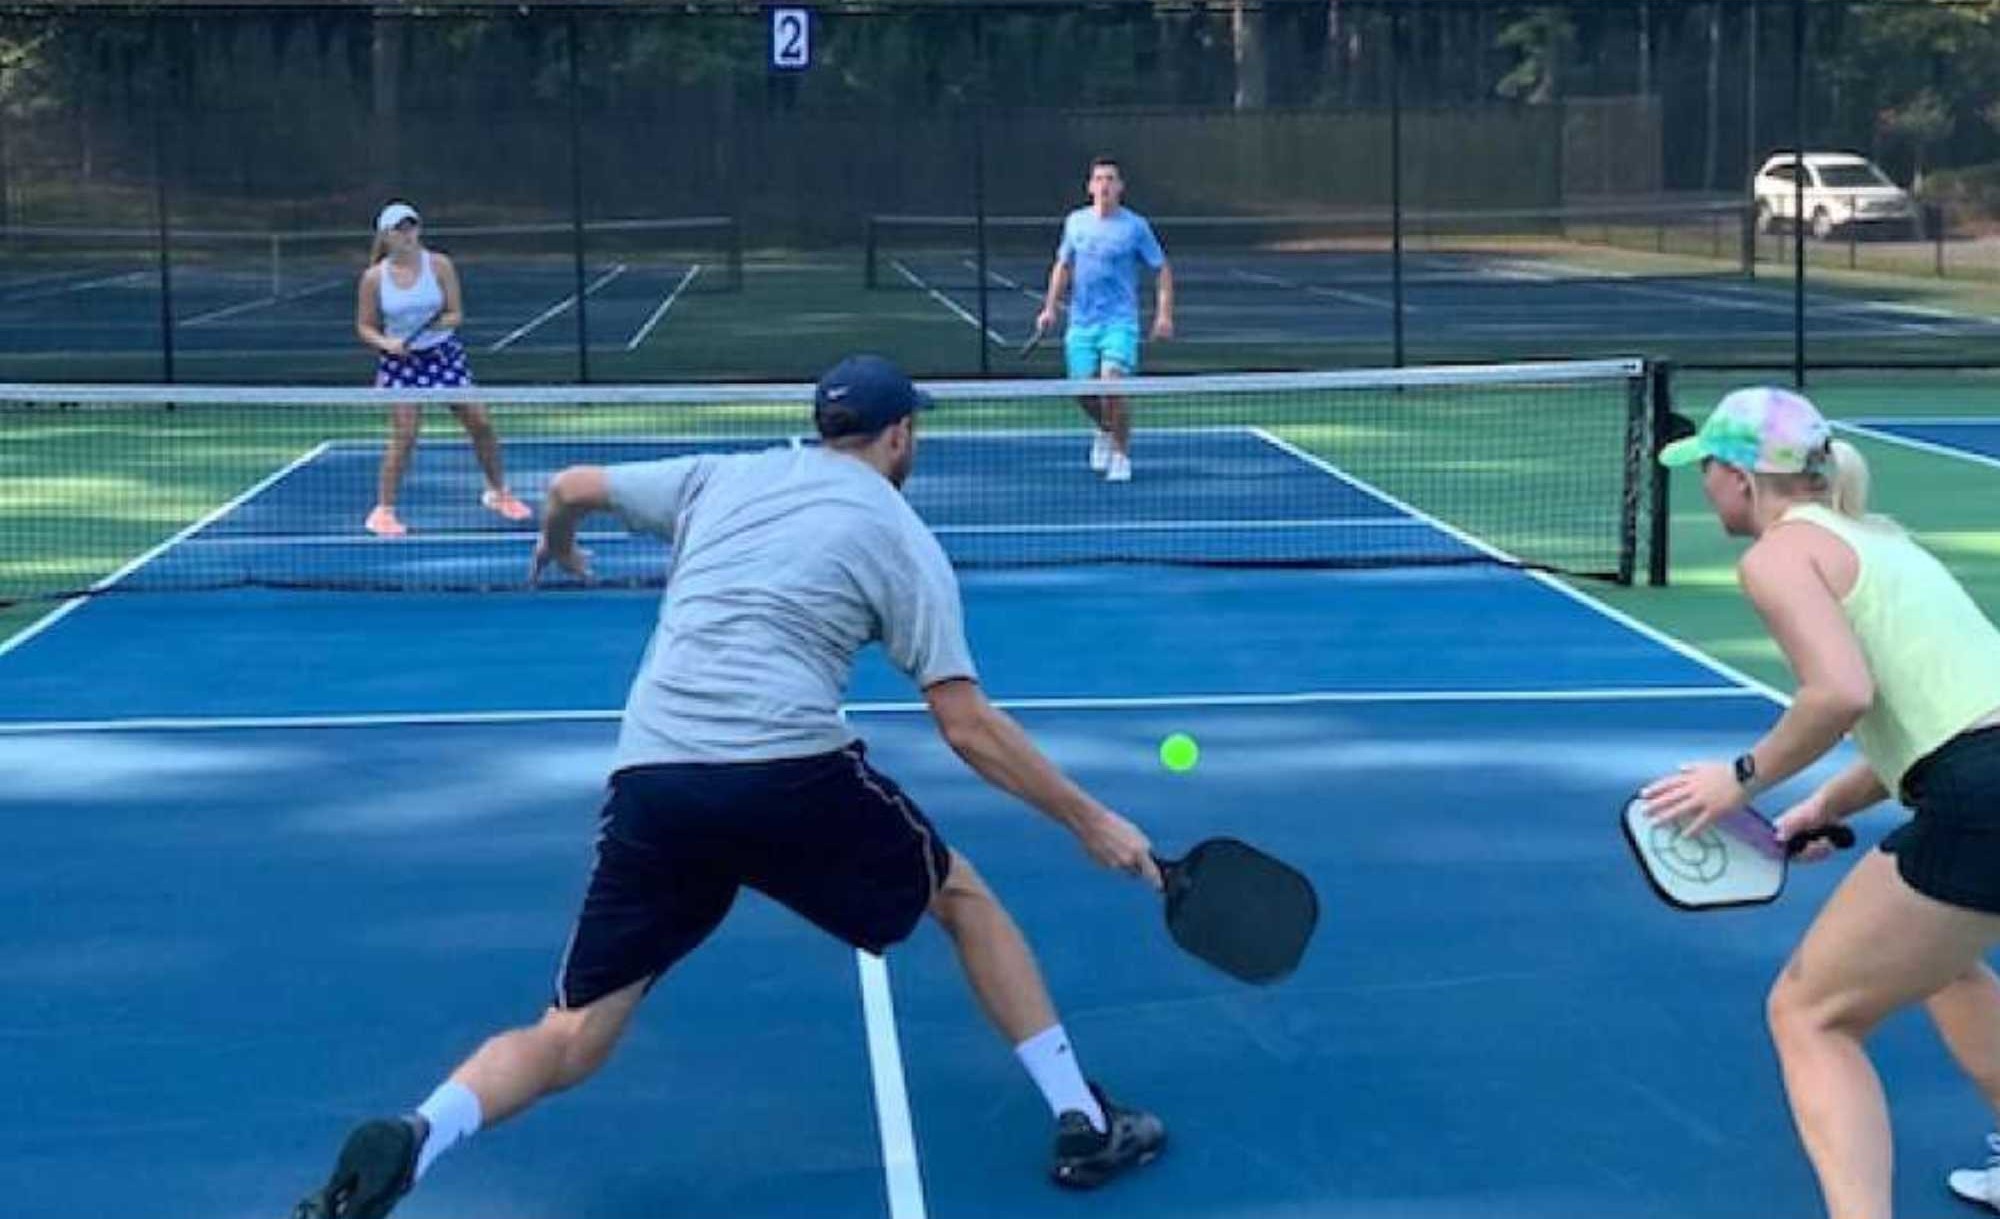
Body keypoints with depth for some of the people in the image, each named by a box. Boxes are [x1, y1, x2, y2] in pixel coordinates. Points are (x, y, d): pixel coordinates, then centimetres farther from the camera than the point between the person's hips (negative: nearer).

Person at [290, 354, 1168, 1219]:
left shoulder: (723, 477, 21)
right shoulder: (904, 539, 9)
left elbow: (570, 487, 31)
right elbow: (967, 728, 4)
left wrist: (556, 546, 55)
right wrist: (1090, 820, 12)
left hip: (651, 783, 3)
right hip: (790, 772, -3)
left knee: (570, 1042, 9)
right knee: (964, 898, 23)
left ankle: (411, 1140, -19)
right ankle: (1084, 1125, 24)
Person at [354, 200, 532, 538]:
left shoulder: (439, 266, -7)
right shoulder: (374, 277, -6)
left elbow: (456, 314, -5)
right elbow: (365, 327, 2)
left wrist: (433, 324, -25)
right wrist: (386, 342, -18)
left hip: (444, 354, 2)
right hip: (401, 361, -2)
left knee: (480, 424, 3)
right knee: (404, 435, -13)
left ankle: (497, 491, 25)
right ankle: (383, 510, -1)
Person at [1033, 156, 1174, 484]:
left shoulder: (1135, 226, -2)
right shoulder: (1075, 222, 8)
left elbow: (1162, 270, 2)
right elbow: (1063, 267, 20)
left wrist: (1164, 313, -8)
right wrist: (1050, 307, 12)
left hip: (1119, 321, -3)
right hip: (1081, 322, 3)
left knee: (1111, 386, -18)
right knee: (1084, 390, 1)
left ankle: (1121, 454, 0)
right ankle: (1105, 431, 34)